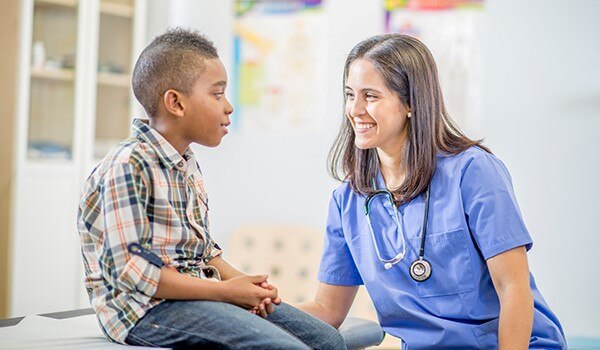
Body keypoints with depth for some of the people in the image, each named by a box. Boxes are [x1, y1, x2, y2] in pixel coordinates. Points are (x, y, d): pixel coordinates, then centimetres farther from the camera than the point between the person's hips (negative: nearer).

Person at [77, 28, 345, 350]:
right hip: (146, 307, -9)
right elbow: (129, 270, -21)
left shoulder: (188, 166, 16)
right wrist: (223, 290, -19)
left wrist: (241, 282, 0)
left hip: (198, 292, 9)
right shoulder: (129, 166, -15)